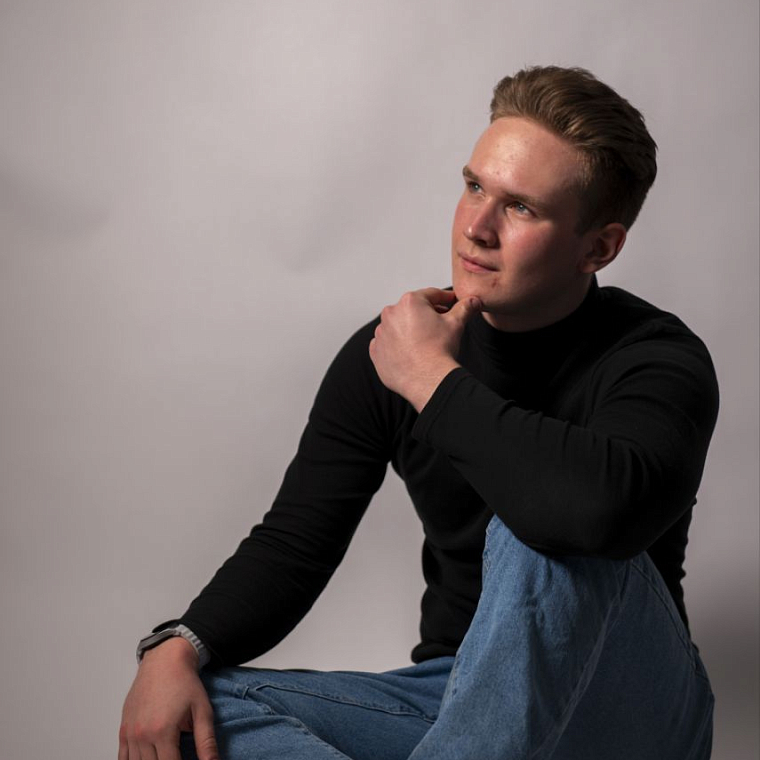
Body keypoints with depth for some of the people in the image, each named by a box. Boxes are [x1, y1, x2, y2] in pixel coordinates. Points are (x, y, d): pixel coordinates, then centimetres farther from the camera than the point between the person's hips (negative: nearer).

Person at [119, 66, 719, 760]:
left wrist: (435, 380, -25)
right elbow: (293, 543, 1)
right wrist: (177, 648, -18)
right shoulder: (389, 350, -1)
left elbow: (603, 506, -40)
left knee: (541, 536, -36)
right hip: (460, 694, 5)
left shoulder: (657, 359, -16)